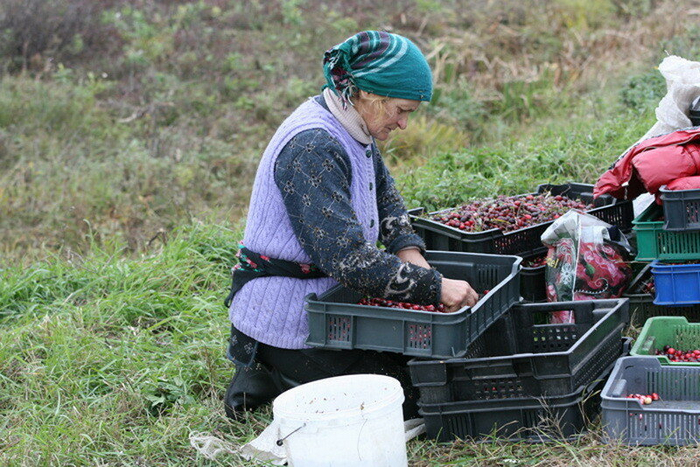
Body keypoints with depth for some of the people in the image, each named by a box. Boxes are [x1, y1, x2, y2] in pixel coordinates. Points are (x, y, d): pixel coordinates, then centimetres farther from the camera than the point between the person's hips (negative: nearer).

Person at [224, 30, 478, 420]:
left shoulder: (352, 131, 5)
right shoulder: (312, 147, -26)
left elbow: (386, 198, 17)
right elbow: (349, 257, -32)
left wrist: (410, 253, -2)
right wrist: (435, 287, -28)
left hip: (320, 306, 10)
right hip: (286, 324, -10)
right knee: (414, 400, -8)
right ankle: (272, 376, 1)